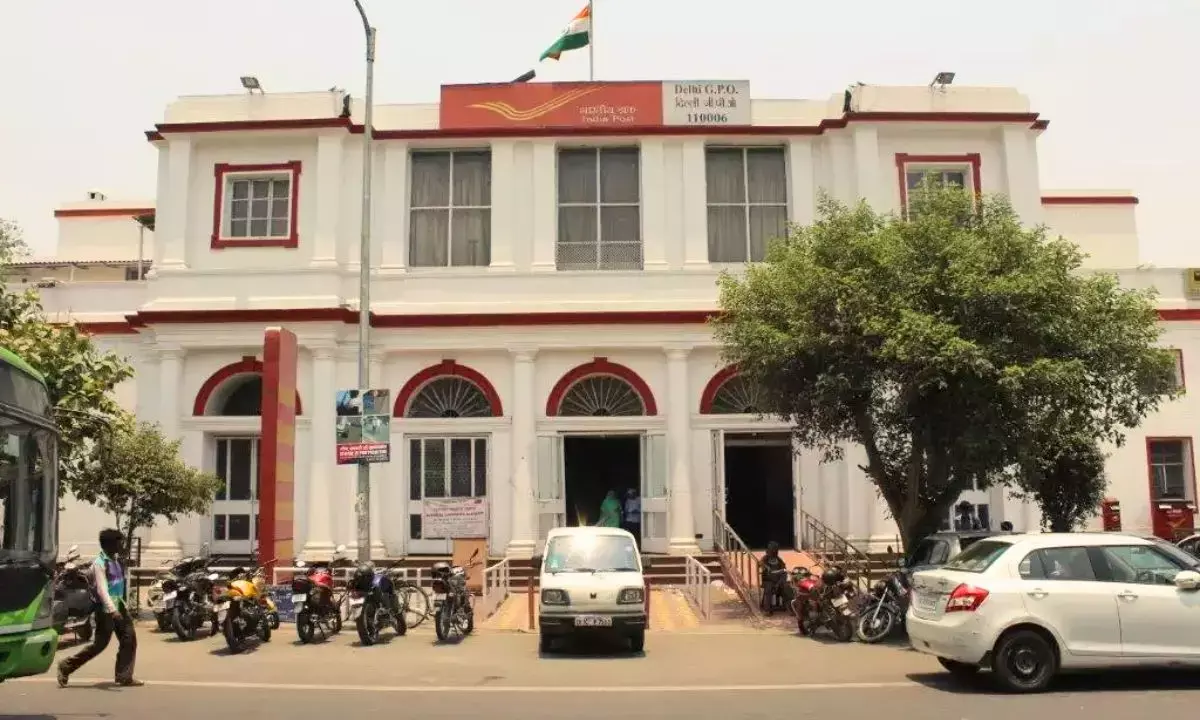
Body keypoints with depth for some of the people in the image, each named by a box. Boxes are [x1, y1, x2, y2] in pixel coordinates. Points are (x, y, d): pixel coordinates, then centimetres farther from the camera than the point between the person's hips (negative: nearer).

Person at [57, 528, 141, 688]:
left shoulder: (117, 559, 8)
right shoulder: (99, 563, -17)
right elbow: (102, 590, -26)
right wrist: (112, 610, -36)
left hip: (118, 606, 8)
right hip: (105, 609, -8)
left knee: (129, 639, 2)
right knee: (99, 644, -1)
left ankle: (124, 677, 8)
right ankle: (66, 667, 16)